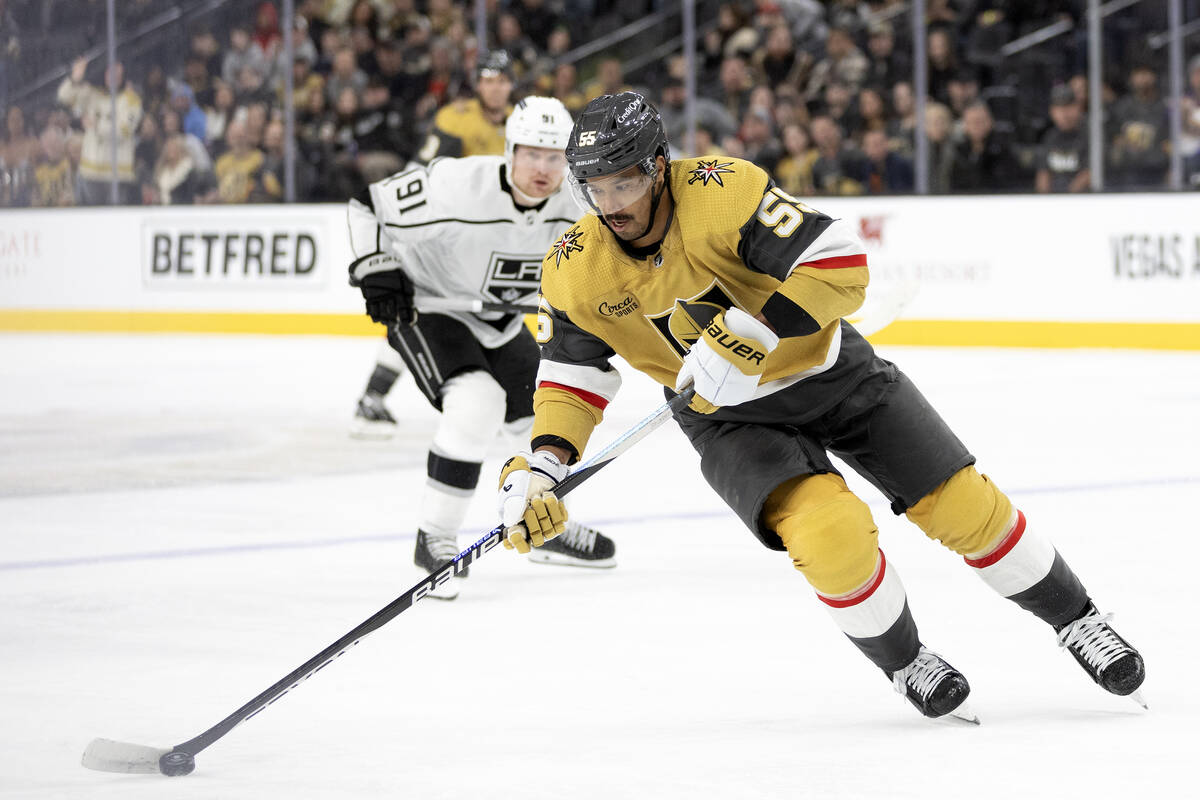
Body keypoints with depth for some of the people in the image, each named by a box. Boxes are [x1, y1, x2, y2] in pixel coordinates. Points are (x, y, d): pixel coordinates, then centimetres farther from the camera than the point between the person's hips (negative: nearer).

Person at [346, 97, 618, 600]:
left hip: (499, 321, 7)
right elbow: (369, 206, -21)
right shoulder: (456, 188, -33)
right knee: (478, 403, -29)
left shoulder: (578, 202, -16)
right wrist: (375, 270, -30)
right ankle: (434, 538, -18)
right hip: (424, 307, -7)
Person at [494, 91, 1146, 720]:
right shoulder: (574, 272, -16)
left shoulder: (724, 191, -27)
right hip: (732, 420, 1)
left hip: (832, 372, -1)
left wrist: (746, 336, -38)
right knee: (830, 531, -25)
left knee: (962, 505, -2)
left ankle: (1074, 619, 21)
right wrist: (540, 468, -21)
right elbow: (572, 379, -5)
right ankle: (903, 664, 1)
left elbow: (841, 266, -30)